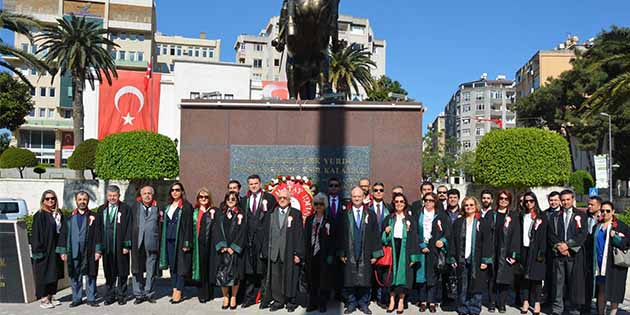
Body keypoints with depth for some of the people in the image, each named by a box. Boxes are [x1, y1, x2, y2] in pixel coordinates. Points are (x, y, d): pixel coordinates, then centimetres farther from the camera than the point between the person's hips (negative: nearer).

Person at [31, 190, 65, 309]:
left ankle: (51, 297, 21)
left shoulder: (58, 214, 9)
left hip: (55, 249, 6)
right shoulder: (40, 215, -8)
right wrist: (38, 251, -16)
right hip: (44, 249, -6)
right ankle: (43, 299, 9)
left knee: (54, 273, 11)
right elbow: (36, 234, -11)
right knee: (43, 273, 1)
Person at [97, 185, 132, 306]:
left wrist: (126, 245, -9)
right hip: (106, 247, 3)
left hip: (120, 246, -3)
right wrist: (99, 246, 3)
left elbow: (128, 228, -4)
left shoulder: (125, 209, -1)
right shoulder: (102, 209, 10)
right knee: (109, 273, 9)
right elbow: (99, 228, 9)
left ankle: (121, 295, 16)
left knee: (122, 272, 5)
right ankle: (110, 296, 20)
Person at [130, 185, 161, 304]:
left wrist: (160, 244, -4)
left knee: (151, 271, 6)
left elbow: (160, 227, 4)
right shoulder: (135, 207, 7)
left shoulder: (157, 208, 6)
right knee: (137, 270, 7)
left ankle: (149, 294, 18)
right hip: (137, 244, 0)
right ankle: (139, 294, 17)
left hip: (152, 244, 0)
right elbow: (130, 225, 3)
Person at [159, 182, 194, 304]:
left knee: (180, 265, -3)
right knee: (172, 265, 9)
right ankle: (174, 290, 16)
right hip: (169, 240, 6)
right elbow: (165, 224, 17)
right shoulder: (168, 206, 14)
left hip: (180, 240, -6)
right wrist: (163, 241, 11)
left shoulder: (186, 206, -6)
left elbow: (189, 225, -10)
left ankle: (178, 292, 2)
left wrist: (187, 243, -16)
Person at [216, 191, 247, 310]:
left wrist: (233, 247, -12)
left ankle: (233, 297, 13)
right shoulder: (220, 214, 11)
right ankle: (225, 297, 12)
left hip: (235, 250, -2)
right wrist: (222, 246, -9)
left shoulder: (241, 215, 3)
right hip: (222, 250, 2)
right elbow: (217, 231, 4)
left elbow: (242, 233, -4)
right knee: (222, 274, -2)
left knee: (235, 275, 0)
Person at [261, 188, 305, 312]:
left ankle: (291, 302, 17)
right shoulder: (271, 214, 10)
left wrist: (298, 253, -9)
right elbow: (266, 233, 10)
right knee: (275, 278, 7)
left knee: (290, 277, 4)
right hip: (274, 252, 3)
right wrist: (266, 251, 3)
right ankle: (278, 300, 20)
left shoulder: (296, 214, 0)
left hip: (290, 252, -3)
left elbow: (299, 235, -4)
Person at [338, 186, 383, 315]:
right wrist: (341, 253, -2)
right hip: (349, 254, 0)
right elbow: (341, 235, 3)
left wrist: (375, 254, -1)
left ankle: (364, 304, 20)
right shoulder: (345, 215, 2)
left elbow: (375, 235, 3)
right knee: (349, 281, 5)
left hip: (365, 254, 0)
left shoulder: (370, 214, 3)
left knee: (365, 281, 6)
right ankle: (351, 304, 18)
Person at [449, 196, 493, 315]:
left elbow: (487, 242, -3)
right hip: (462, 259, 2)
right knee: (462, 287, 6)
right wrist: (453, 258, 0)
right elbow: (453, 241, 7)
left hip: (477, 260, -2)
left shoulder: (483, 223, 2)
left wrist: (485, 260, -10)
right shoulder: (458, 222, 8)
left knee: (476, 287, 3)